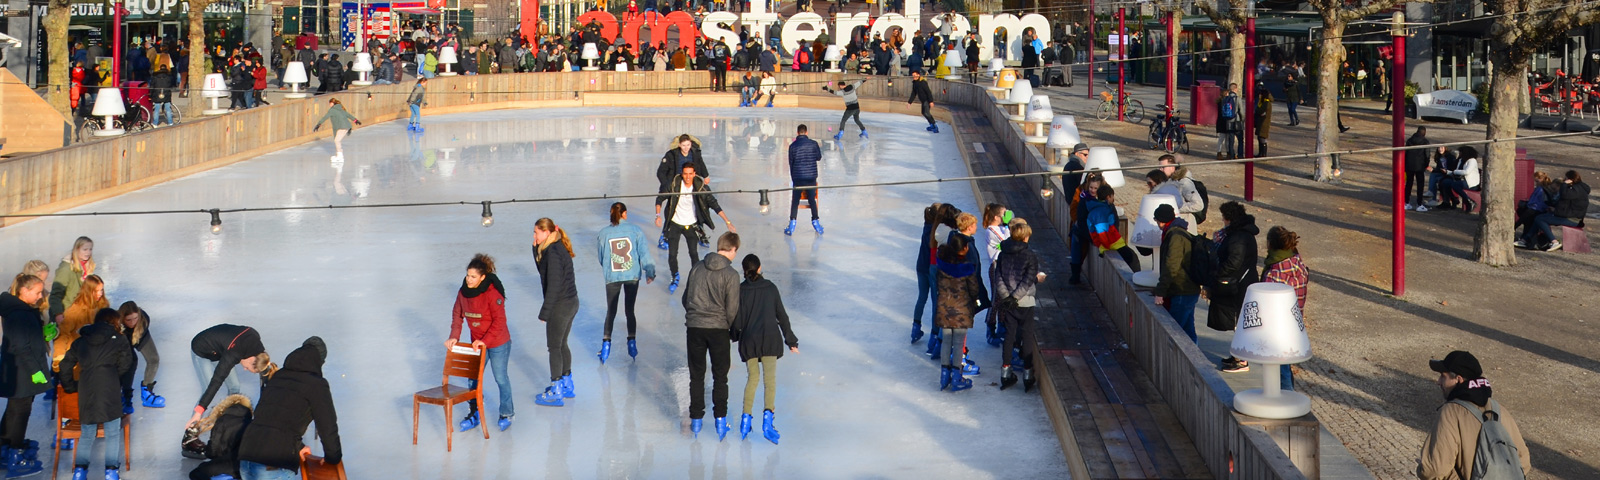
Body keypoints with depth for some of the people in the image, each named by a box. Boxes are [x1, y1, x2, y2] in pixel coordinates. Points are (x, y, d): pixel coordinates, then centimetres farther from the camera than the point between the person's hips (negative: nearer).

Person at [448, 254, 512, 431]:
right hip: (477, 343, 6)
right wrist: (454, 337, -4)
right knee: (473, 377, 10)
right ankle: (473, 414, 24)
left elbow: (499, 321, -23)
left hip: (498, 344, -6)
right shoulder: (463, 291, -6)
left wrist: (485, 341, -24)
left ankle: (507, 414, 24)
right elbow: (457, 315, 5)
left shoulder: (492, 293, -25)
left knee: (500, 378, 7)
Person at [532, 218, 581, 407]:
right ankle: (567, 386, 31)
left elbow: (554, 285, -22)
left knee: (554, 347, 1)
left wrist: (544, 312, -17)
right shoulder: (557, 248, 8)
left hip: (560, 306, -10)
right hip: (571, 303, 10)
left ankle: (556, 393, 8)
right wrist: (536, 249, 1)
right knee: (562, 344, 20)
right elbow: (542, 270, 15)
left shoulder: (553, 253, -20)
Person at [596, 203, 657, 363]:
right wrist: (650, 272, 7)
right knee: (630, 310, 13)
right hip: (632, 276, 0)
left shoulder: (603, 233, -3)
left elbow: (600, 257, 7)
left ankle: (606, 343, 1)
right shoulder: (635, 230, -6)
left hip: (611, 277, 0)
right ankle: (632, 343, 11)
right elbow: (644, 252, -3)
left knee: (610, 311, 10)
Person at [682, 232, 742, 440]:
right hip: (718, 329, -3)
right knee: (720, 376, 10)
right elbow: (732, 309, -9)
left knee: (696, 376, 13)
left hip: (694, 327, 3)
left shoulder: (697, 267, 3)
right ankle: (720, 419, 7)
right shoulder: (730, 274, -10)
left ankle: (696, 420, 17)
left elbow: (686, 298, 10)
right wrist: (732, 332, 6)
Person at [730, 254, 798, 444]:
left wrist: (735, 335, 19)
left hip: (748, 339, 0)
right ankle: (768, 414, -24)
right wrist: (791, 341, 16)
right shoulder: (770, 287, 6)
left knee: (752, 377, 13)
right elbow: (781, 315, 9)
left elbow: (737, 320, -1)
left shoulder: (740, 290, 1)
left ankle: (746, 416, 7)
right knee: (769, 378, -5)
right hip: (770, 338, 0)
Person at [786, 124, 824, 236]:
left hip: (798, 177, -1)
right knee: (812, 200, 11)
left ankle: (792, 224, 0)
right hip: (811, 176, 1)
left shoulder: (793, 146, -4)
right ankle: (816, 221, 12)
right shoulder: (813, 144, -4)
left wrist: (792, 177, 14)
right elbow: (819, 158, 7)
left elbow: (791, 163, 3)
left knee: (795, 201, 4)